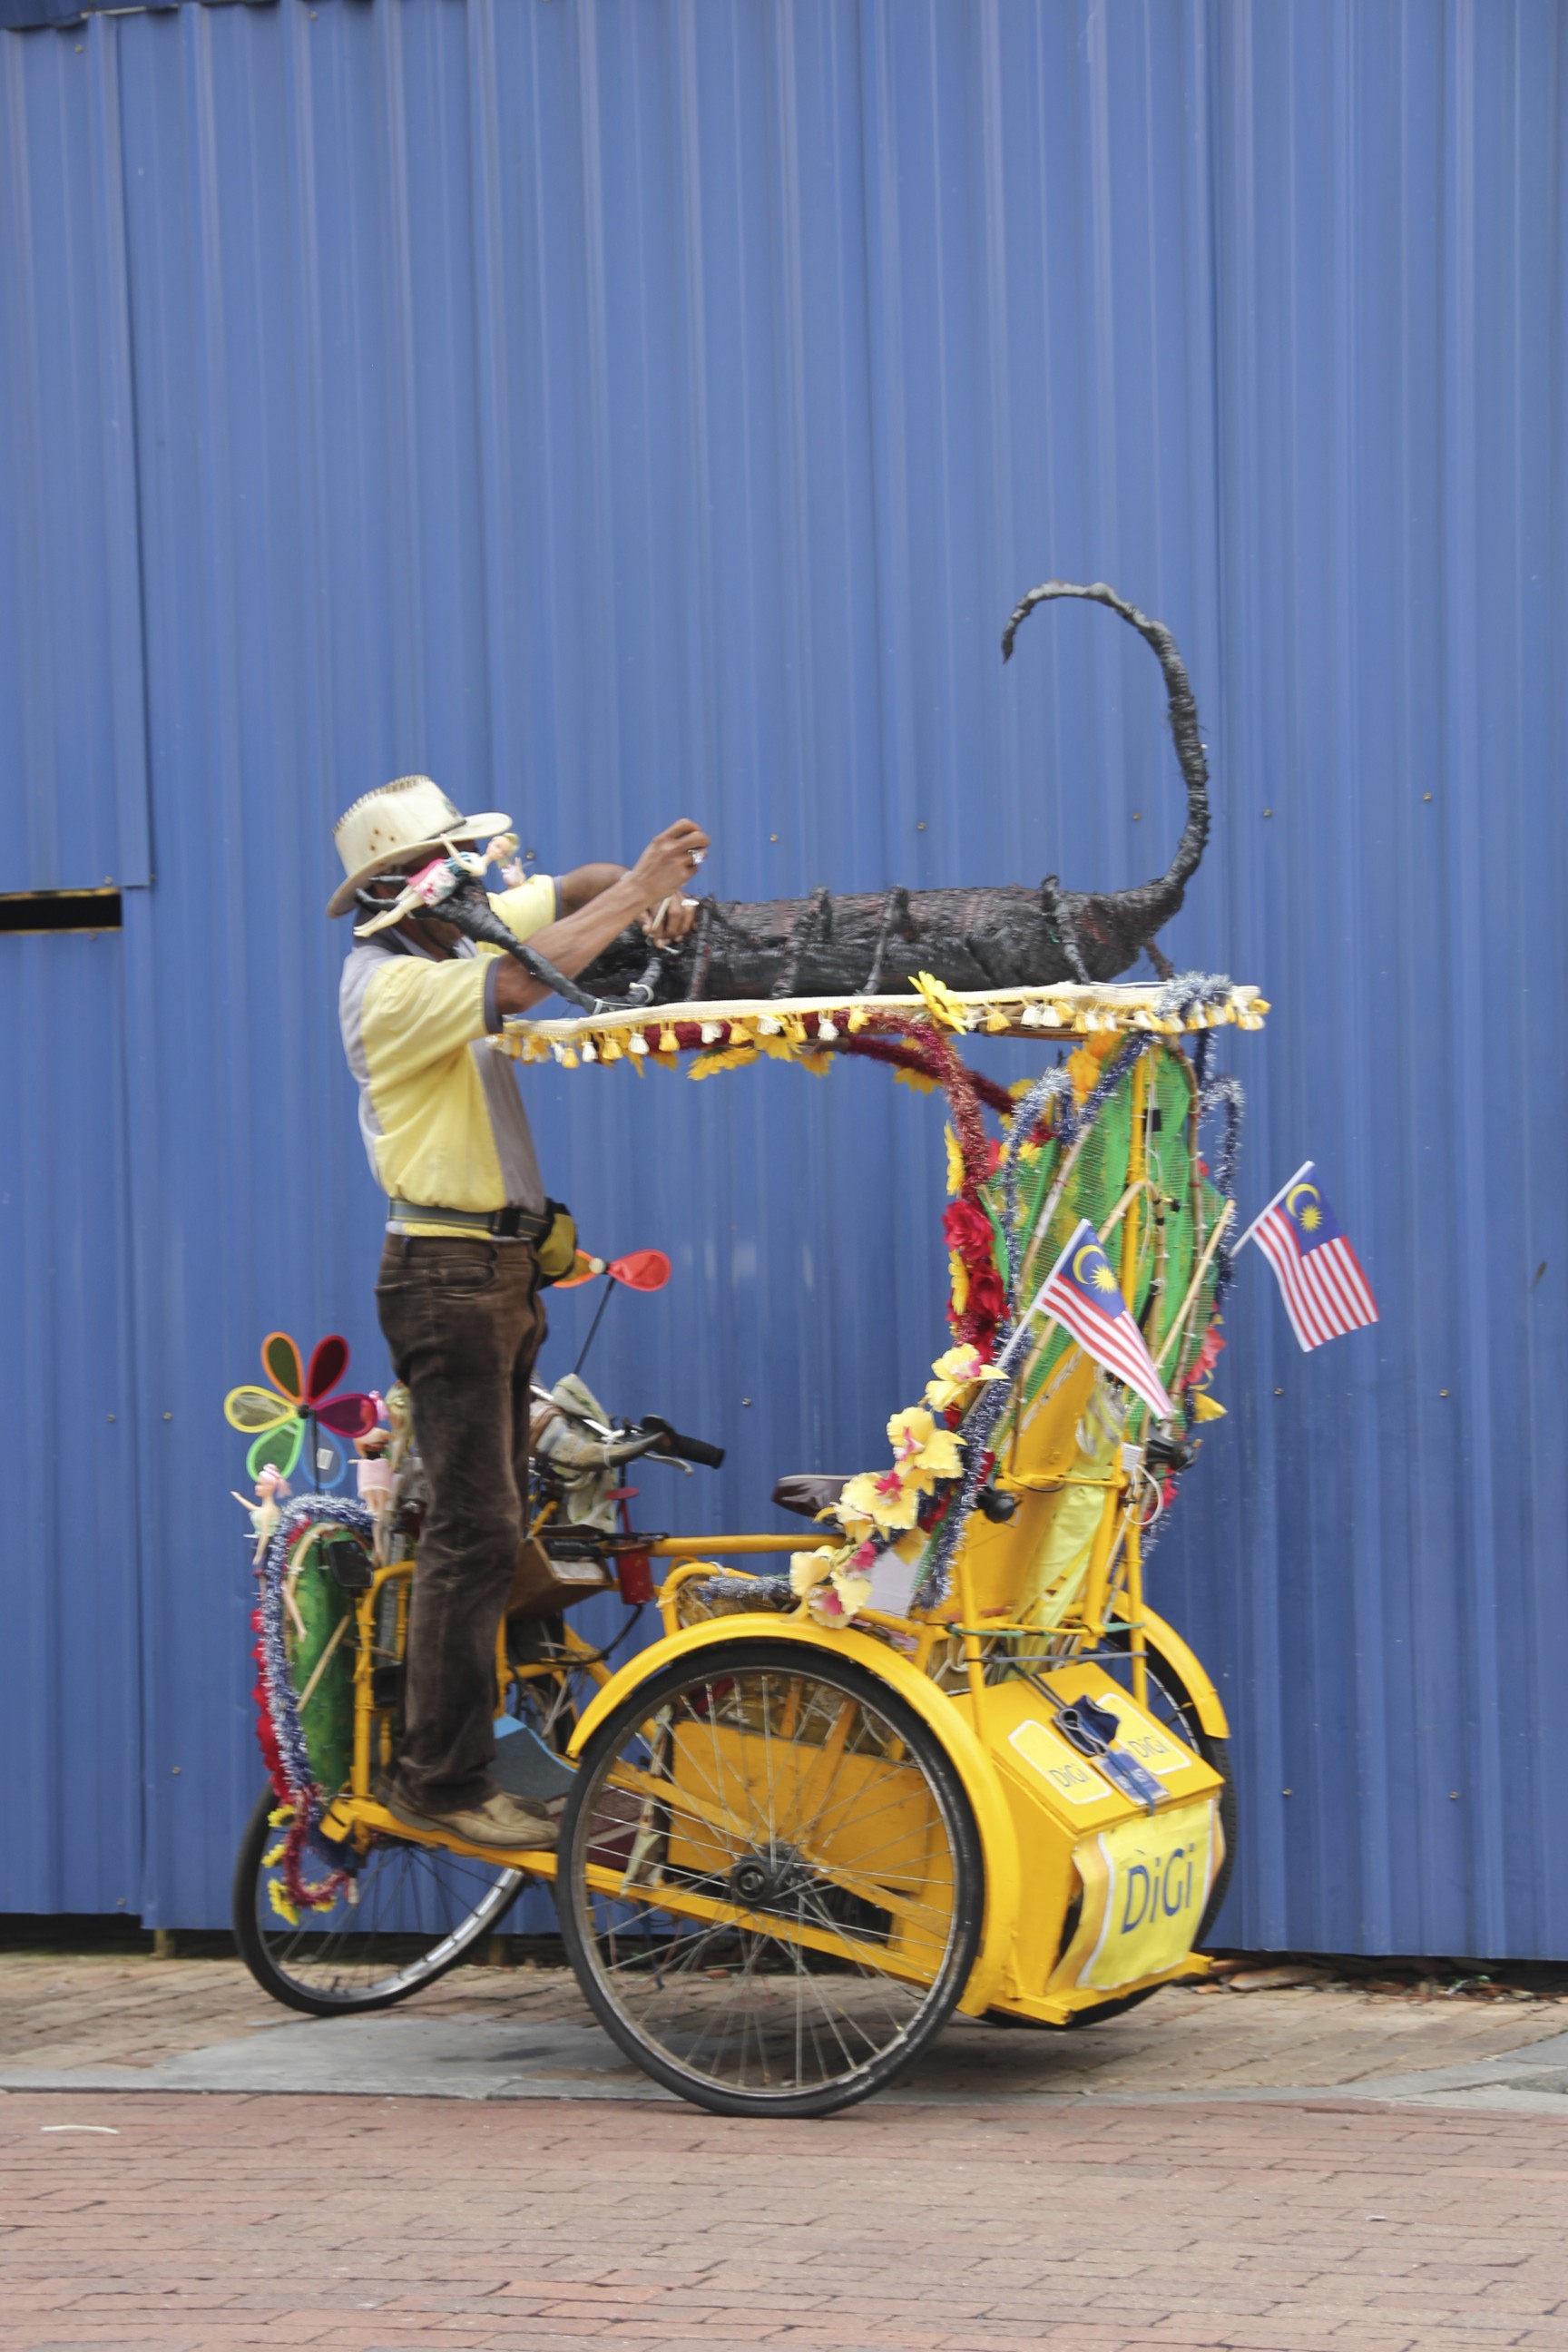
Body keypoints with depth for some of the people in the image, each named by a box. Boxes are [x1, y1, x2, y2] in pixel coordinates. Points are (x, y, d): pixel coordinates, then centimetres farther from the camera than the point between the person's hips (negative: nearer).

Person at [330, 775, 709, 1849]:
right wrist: (637, 891, -27)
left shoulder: (465, 933, 9)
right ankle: (443, 1781, -7)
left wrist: (646, 894, -5)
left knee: (488, 1523, 11)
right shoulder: (390, 985, -16)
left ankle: (450, 1759, 17)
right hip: (447, 1273, -9)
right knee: (475, 1530, -11)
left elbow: (574, 890, 17)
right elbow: (524, 979, -31)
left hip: (502, 1268, 9)